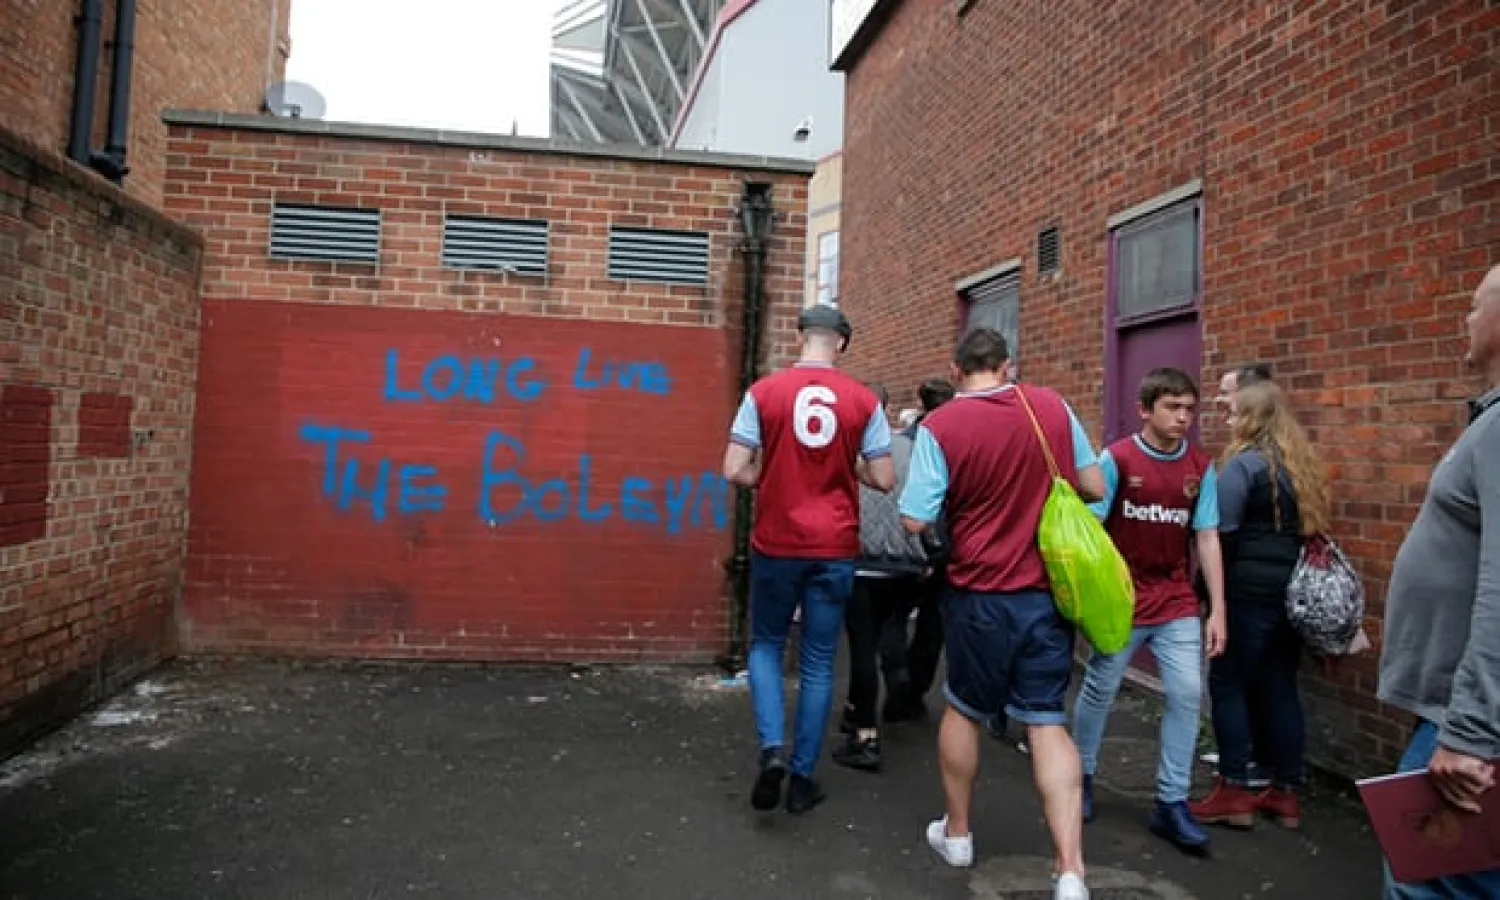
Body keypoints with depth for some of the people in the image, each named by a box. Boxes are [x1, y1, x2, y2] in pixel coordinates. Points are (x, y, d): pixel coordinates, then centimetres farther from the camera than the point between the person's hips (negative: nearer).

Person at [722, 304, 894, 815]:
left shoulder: (764, 391, -5)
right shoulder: (864, 401, -2)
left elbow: (735, 472, -9)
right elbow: (884, 480, -1)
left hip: (776, 544, -1)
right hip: (834, 548, 1)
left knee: (766, 646, 19)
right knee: (818, 663, 12)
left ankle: (772, 749, 0)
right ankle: (803, 779, 20)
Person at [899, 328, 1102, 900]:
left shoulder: (940, 424, -11)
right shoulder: (1053, 406, 0)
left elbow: (916, 520, -12)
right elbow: (1095, 488, 7)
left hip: (982, 594, -2)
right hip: (1050, 591, 3)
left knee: (964, 709, 18)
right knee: (1048, 722, 9)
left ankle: (956, 833, 34)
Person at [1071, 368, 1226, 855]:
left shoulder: (1201, 468, 0)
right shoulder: (1115, 459, -11)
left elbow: (1207, 540, 2)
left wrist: (1217, 610, -1)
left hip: (1178, 605, 3)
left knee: (1188, 696, -1)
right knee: (1099, 692, 9)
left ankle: (1171, 804, 13)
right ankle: (1081, 775, 31)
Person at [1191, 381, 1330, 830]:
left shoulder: (1244, 463, -12)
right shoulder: (1304, 463, 12)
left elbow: (1222, 534, -14)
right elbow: (1313, 527, 17)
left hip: (1251, 592, -8)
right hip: (1295, 591, 8)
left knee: (1228, 685, 2)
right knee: (1281, 688, 13)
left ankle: (1233, 792, 6)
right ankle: (1285, 793, 20)